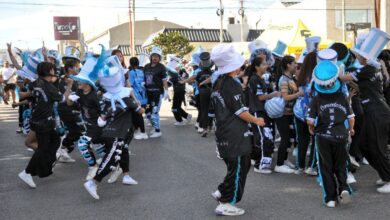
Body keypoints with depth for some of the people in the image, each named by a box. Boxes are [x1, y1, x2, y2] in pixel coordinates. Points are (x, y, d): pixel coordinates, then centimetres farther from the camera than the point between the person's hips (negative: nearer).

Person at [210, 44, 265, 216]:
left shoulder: (218, 84, 9)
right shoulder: (232, 85, -18)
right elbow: (240, 111, -17)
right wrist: (256, 121, -5)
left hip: (224, 134, 9)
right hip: (235, 136, -9)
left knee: (239, 166, 22)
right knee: (238, 169, 1)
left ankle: (221, 192, 24)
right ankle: (225, 204, 6)